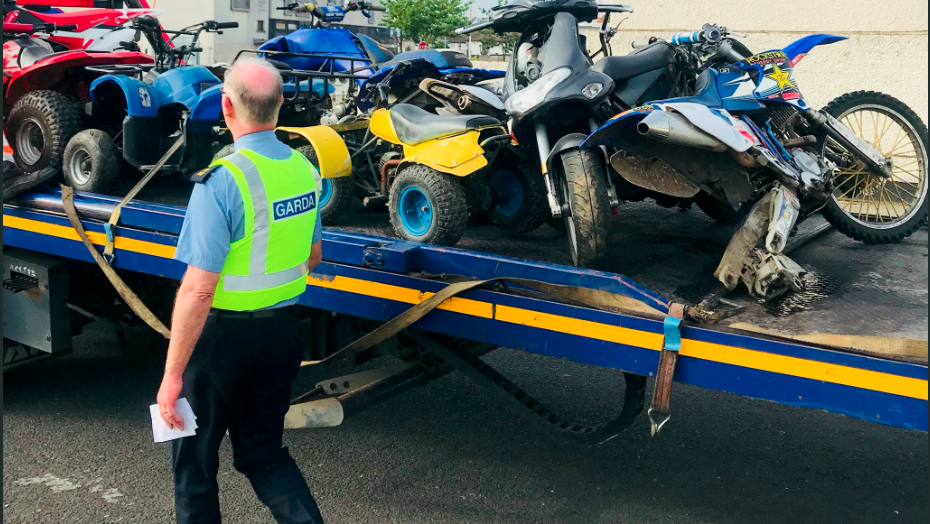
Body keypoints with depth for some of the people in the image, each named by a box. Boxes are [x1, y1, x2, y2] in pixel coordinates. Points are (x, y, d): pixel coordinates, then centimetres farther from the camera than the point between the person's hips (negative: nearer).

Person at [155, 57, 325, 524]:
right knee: (263, 451, 22)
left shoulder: (222, 182, -22)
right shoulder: (303, 168, -1)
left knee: (194, 457, 15)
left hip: (224, 336, -6)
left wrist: (172, 375, -17)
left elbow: (198, 289, -23)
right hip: (283, 331, 6)